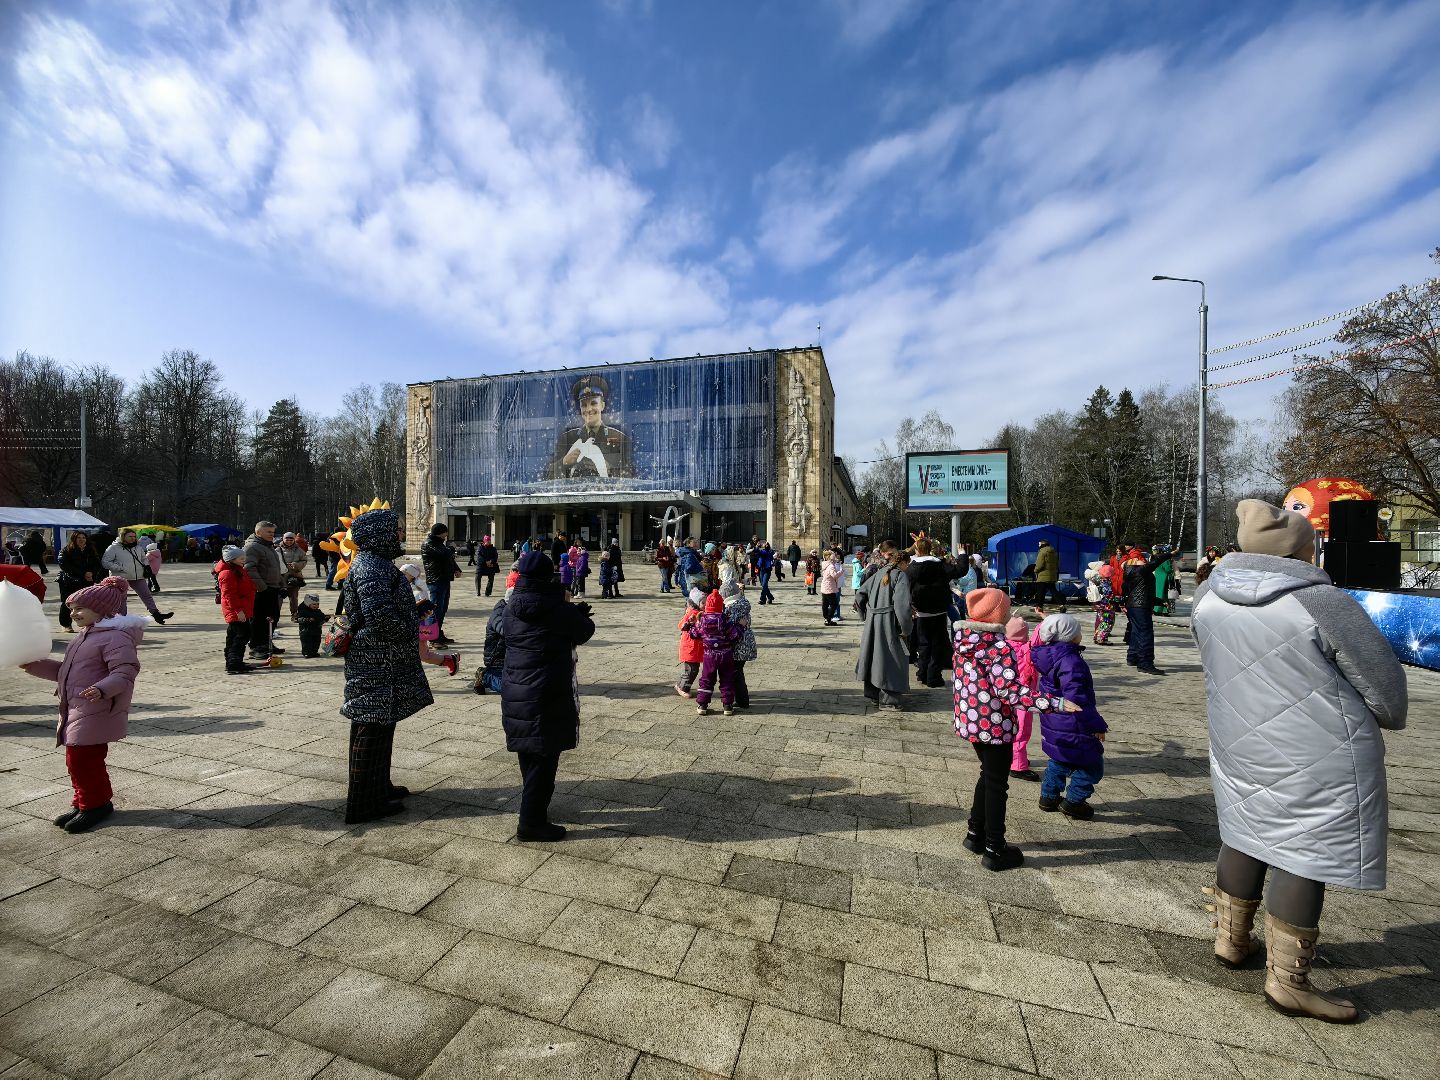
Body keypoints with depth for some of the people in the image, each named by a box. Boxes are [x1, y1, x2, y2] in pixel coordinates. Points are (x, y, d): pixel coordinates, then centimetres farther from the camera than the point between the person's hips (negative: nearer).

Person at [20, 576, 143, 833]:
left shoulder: (115, 637, -17)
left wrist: (102, 689, -41)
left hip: (95, 713, -10)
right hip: (75, 712, 10)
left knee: (83, 760, -4)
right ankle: (84, 803, 29)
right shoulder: (86, 636, 16)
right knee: (76, 761, 16)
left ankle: (96, 804, 12)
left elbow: (124, 672, -26)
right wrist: (34, 666, 20)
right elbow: (66, 671, 27)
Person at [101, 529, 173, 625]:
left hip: (138, 578, 5)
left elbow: (144, 559, 28)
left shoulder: (137, 547, 13)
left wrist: (145, 567, 11)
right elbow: (105, 562, -8)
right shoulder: (114, 548, -5)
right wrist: (119, 568, -17)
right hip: (121, 578, -5)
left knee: (147, 595, 2)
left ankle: (156, 613, 1)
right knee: (121, 599, 5)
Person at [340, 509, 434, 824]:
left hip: (381, 660, 10)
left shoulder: (376, 562, 13)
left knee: (380, 724, 19)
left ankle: (379, 786, 34)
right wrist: (409, 632, -15)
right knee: (373, 727, 0)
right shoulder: (371, 567, -19)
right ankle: (365, 802, 13)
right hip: (376, 664, -10)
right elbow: (380, 615, -28)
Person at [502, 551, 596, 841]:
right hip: (546, 695, -8)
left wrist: (575, 613, 11)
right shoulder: (557, 608, -18)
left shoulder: (512, 607, 4)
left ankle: (535, 807, 38)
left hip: (515, 690, 8)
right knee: (544, 757, 3)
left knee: (529, 754, 21)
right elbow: (585, 632, -5)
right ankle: (532, 823, 10)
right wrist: (579, 615, 14)